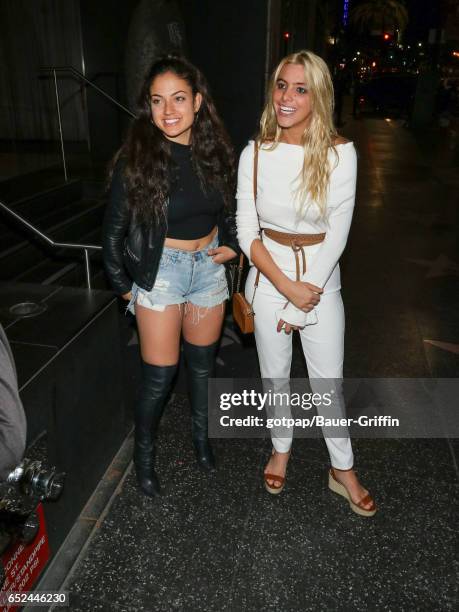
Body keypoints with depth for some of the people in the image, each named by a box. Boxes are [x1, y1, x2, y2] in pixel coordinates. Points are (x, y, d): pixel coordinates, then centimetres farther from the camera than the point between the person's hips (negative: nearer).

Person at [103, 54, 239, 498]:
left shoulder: (215, 150, -3)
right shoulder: (136, 159, -15)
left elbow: (229, 207, 15)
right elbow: (114, 230, -7)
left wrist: (231, 244, 1)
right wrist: (123, 285, -3)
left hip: (209, 266, 4)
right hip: (160, 271, -4)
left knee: (202, 361, 17)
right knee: (159, 374, 0)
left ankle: (200, 435, 42)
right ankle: (143, 453, 27)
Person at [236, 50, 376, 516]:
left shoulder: (340, 153, -11)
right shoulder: (255, 153, -7)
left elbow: (337, 233, -11)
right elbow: (246, 230, -6)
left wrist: (305, 297, -12)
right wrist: (288, 288, -15)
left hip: (321, 276, -1)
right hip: (269, 276, 2)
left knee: (328, 378, 9)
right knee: (274, 373, 15)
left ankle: (342, 470, 31)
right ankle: (281, 448, 41)